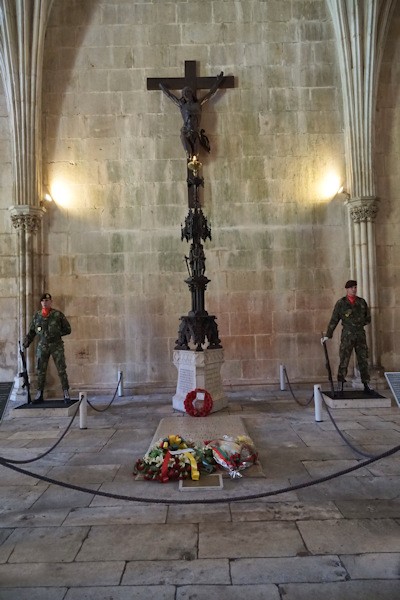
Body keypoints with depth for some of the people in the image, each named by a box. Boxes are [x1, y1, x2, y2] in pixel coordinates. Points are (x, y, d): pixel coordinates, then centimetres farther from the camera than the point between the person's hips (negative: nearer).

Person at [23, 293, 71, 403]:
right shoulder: (37, 316, 8)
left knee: (61, 369, -3)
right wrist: (26, 343, 2)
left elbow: (68, 330, 4)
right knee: (40, 371, 4)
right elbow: (31, 332, 14)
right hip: (42, 346, 3)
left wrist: (56, 333, -7)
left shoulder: (58, 314, 0)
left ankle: (66, 394, 3)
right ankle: (39, 395, 13)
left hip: (56, 345, -2)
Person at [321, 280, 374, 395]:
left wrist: (359, 323, 3)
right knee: (344, 361, -4)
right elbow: (334, 320, -1)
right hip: (347, 335, -3)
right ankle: (340, 387, 2)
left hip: (361, 334, 3)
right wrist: (327, 335, -6)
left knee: (363, 360, 5)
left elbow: (368, 318, 17)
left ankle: (366, 386, 11)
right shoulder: (340, 303, 0)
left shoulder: (362, 302, 9)